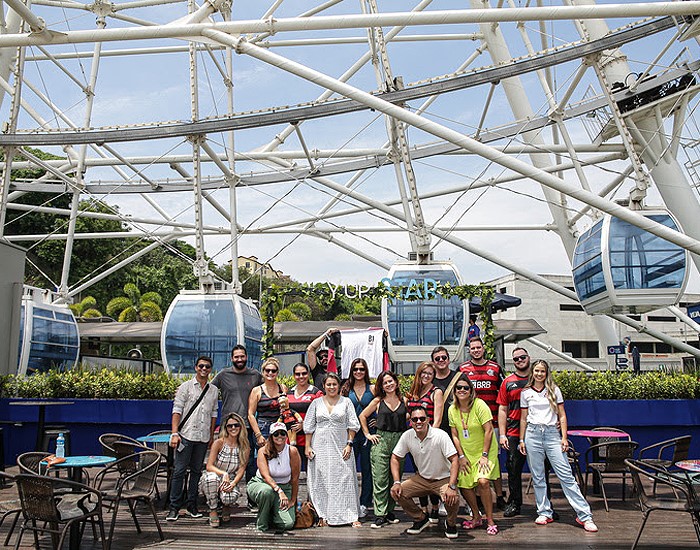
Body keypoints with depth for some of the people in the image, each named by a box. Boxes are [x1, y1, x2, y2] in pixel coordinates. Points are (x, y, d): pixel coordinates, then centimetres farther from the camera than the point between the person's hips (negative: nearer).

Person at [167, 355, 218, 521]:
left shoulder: (213, 391, 12)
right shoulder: (186, 386, 1)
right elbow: (177, 410, -3)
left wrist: (212, 436, 14)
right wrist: (174, 433, -11)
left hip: (203, 438, 4)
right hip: (186, 435, -4)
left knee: (196, 471, 9)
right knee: (179, 470, -4)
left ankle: (192, 505, 17)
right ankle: (174, 507, 2)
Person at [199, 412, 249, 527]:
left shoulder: (245, 448, -1)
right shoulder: (218, 443, -9)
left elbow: (241, 470, -4)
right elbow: (209, 467, -13)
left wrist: (233, 484, -23)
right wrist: (224, 474, -30)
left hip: (230, 482, 1)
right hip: (211, 482, -1)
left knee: (231, 497, -34)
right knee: (212, 477, -38)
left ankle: (226, 506, 8)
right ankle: (213, 510, -15)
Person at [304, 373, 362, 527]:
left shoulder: (346, 402, 7)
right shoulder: (316, 403, 9)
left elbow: (352, 425, 4)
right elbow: (309, 426, 9)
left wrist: (349, 444, -6)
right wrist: (308, 446, 2)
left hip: (341, 447, -1)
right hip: (321, 446, 1)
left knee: (344, 479, -4)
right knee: (321, 480, 0)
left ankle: (350, 515, -2)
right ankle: (323, 515, 6)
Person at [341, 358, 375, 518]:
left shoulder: (372, 389, 3)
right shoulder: (346, 389, 6)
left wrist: (379, 420, -2)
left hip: (368, 433, -1)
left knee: (367, 469, 4)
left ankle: (364, 504, 13)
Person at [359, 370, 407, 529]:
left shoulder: (404, 401, 7)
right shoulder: (378, 401, 3)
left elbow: (411, 417, 22)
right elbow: (363, 416, 12)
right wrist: (368, 434, 7)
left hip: (400, 441, 2)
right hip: (381, 441, -2)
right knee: (380, 480, -5)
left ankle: (389, 511, 20)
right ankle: (380, 515, -2)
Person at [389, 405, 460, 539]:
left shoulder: (440, 436, -22)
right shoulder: (407, 436, -10)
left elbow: (454, 460, -24)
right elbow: (395, 458, 1)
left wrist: (452, 486, -34)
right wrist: (397, 482, -11)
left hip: (443, 479, -4)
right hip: (422, 479, 4)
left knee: (452, 499, -33)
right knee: (397, 492, -15)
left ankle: (451, 523, 3)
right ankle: (421, 518, 11)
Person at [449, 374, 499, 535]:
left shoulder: (479, 405, -16)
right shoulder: (452, 409, -1)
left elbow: (489, 430, -16)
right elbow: (454, 435, 4)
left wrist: (484, 455, -17)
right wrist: (461, 456, -2)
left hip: (484, 451, -5)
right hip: (466, 453, 5)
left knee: (483, 481, -21)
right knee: (463, 485, 0)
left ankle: (490, 521, -8)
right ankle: (476, 518, 22)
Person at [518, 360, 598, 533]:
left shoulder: (554, 390, 7)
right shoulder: (526, 393, 9)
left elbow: (562, 416, 7)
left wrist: (564, 437, -1)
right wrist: (521, 440, 8)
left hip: (552, 433, -1)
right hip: (532, 433, 1)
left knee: (566, 475, -7)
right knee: (537, 477, 3)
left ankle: (584, 515, -6)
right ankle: (544, 512, 14)